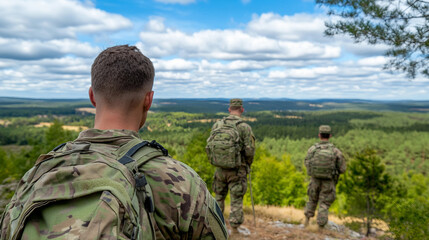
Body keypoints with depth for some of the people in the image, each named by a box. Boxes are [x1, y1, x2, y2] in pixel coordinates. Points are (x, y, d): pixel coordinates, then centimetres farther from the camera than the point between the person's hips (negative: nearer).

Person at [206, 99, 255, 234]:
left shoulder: (217, 125, 0)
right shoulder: (244, 127, -10)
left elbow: (209, 146, 2)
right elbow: (249, 151, -12)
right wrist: (248, 165, 6)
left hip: (220, 168, 3)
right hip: (237, 169, -3)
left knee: (219, 198, 20)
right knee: (236, 200, 10)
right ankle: (234, 227, 14)